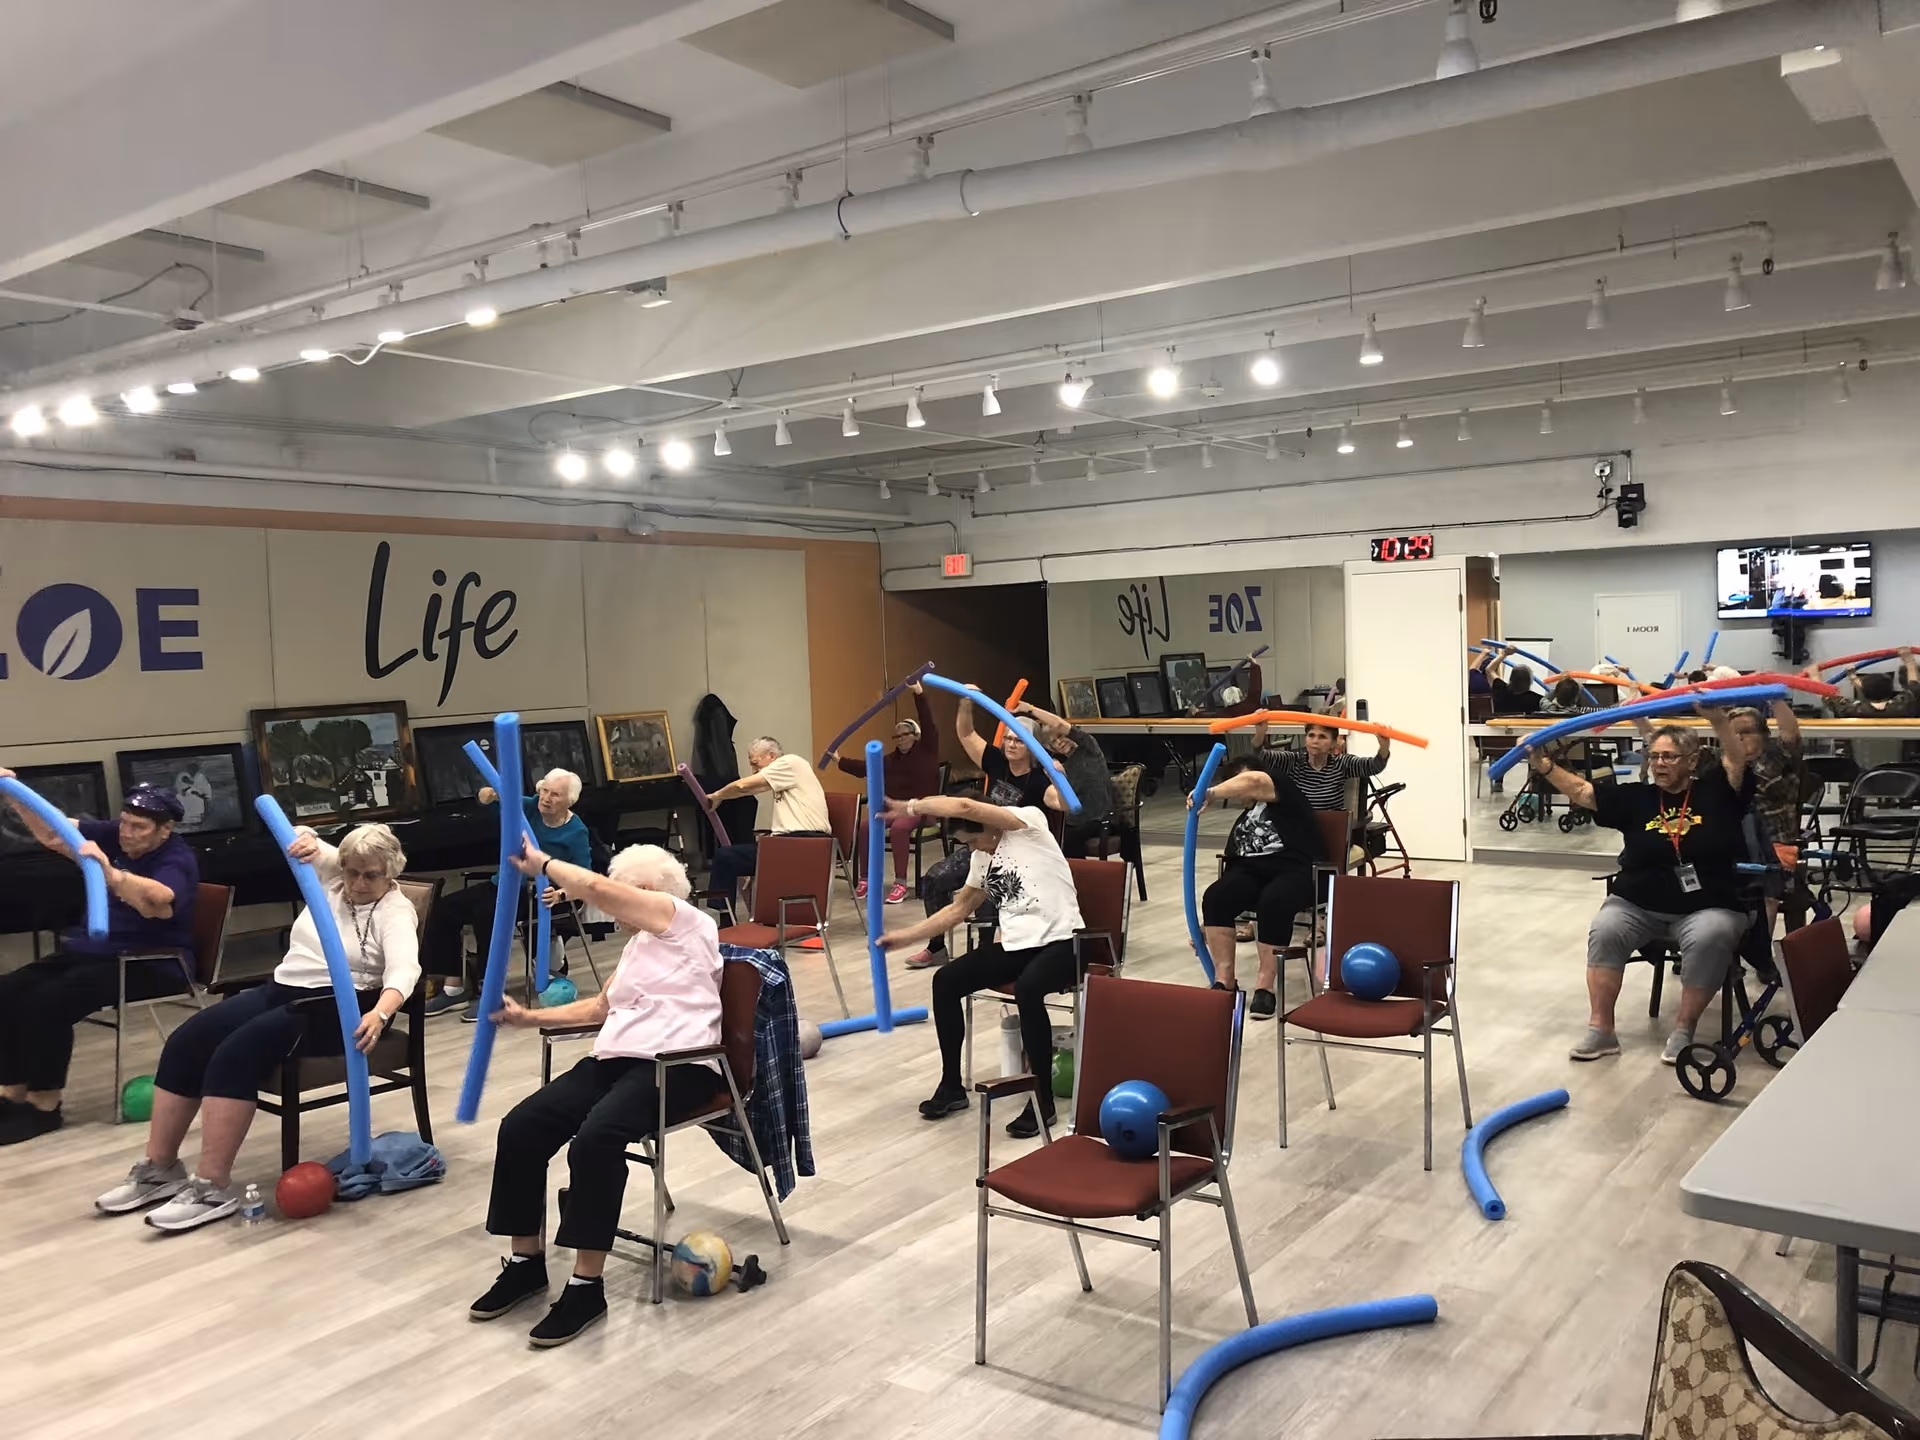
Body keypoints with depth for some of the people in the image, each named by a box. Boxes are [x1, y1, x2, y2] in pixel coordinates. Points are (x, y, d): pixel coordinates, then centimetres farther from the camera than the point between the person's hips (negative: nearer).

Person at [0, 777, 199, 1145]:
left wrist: (108, 871, -54)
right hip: (93, 950, 8)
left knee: (48, 1002, -26)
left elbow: (155, 903, -39)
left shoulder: (177, 861, -17)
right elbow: (51, 832, 0)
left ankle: (44, 1106, -13)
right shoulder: (113, 836, 5)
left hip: (150, 964, -8)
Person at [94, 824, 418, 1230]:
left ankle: (214, 1188, -26)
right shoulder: (331, 878, 10)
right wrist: (308, 842, -17)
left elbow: (404, 970, -28)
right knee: (184, 1043, -10)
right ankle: (159, 1169, -2)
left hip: (338, 1009, -8)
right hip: (281, 991, 8)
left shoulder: (397, 912, -11)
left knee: (236, 1053, -29)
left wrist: (380, 1014, -48)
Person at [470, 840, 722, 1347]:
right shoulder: (640, 943, 28)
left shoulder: (683, 919, 0)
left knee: (595, 1138, -34)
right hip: (615, 1059, 9)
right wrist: (529, 1017, 23)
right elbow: (601, 1007, 32)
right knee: (520, 1128, -11)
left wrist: (541, 863, 5)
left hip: (676, 1065, -9)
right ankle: (526, 1262, 2)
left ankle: (587, 1286, -24)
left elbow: (596, 889, -9)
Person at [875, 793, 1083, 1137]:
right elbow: (959, 909, 20)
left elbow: (964, 807, -25)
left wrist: (911, 808, -14)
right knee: (945, 982, -8)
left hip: (1059, 943, -8)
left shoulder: (1029, 822, -12)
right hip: (1013, 944, 8)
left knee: (1027, 989, -37)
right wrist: (906, 937, 16)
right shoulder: (981, 857, 12)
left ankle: (1043, 1098, -21)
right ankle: (952, 1085, 8)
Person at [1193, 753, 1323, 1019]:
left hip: (1295, 869, -6)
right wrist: (1209, 923, 10)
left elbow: (1254, 782, -17)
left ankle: (1266, 985, -28)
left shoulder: (1281, 786, 9)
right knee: (1215, 896, -24)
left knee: (1273, 902, -38)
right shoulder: (1242, 821, 27)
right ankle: (1224, 980, -22)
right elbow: (1233, 864, 20)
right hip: (1251, 870, 6)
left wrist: (1211, 794, -16)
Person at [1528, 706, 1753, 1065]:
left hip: (1707, 909, -2)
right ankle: (1600, 1030, -19)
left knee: (1710, 938, -33)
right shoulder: (1636, 797, 6)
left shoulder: (1714, 790, 2)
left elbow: (1736, 760, -13)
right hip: (1638, 906, 2)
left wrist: (1718, 719, -28)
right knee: (1605, 930, -25)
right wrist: (1544, 766, -13)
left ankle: (1683, 1031, -17)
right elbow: (1581, 791, 1)